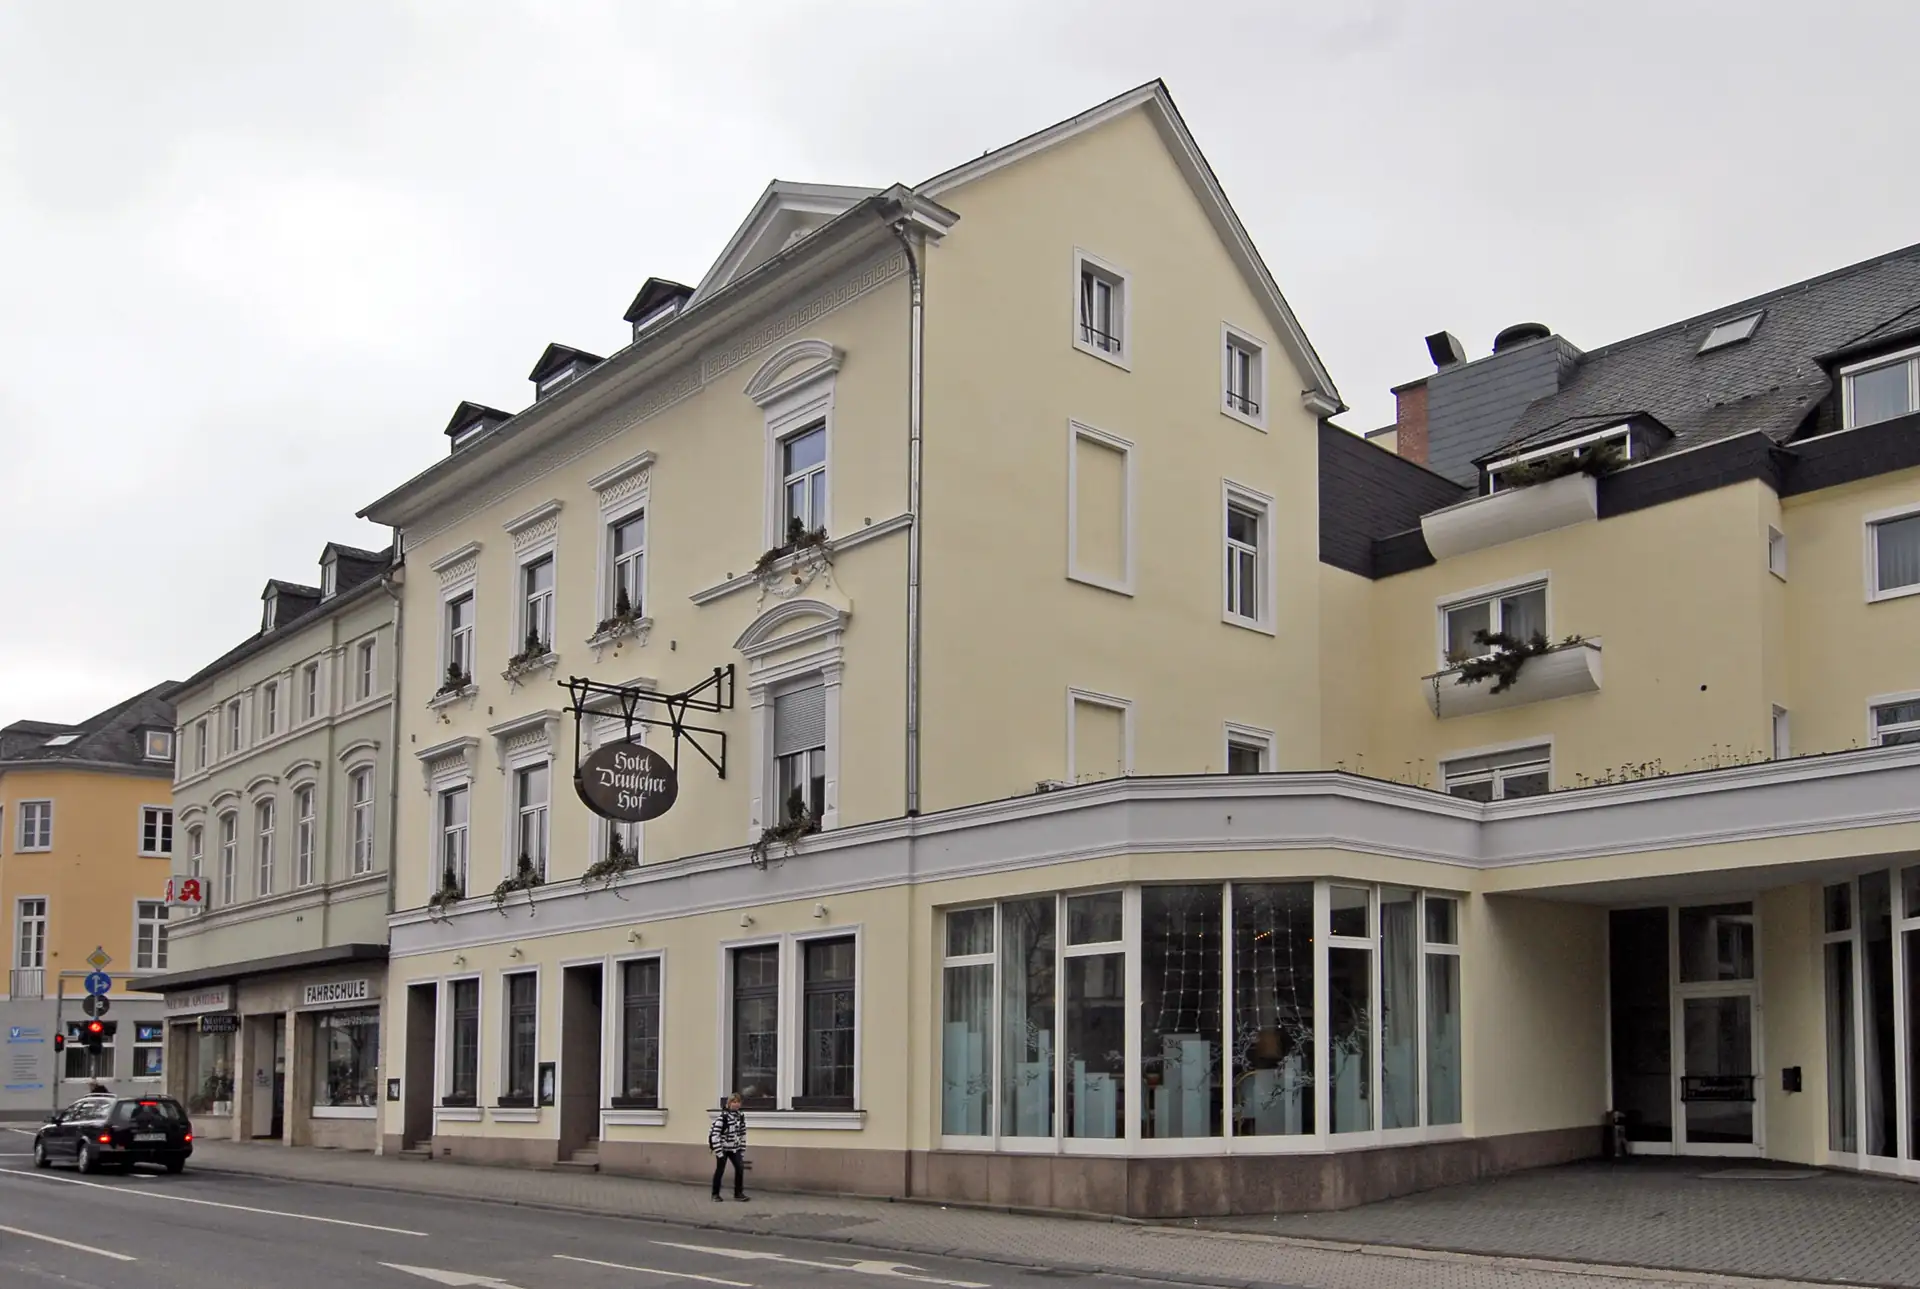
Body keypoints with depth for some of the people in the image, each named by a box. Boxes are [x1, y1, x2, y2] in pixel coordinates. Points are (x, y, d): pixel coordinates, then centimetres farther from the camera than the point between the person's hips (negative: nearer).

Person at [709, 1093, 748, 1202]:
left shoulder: (740, 1116, 4)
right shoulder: (723, 1116, -17)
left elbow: (742, 1134, 11)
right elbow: (715, 1133, -20)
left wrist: (742, 1150, 8)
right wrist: (718, 1151, -20)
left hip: (735, 1148, 5)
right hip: (723, 1148, -5)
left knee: (739, 1168, -3)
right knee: (720, 1170, 2)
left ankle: (738, 1193, 8)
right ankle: (715, 1194, 15)